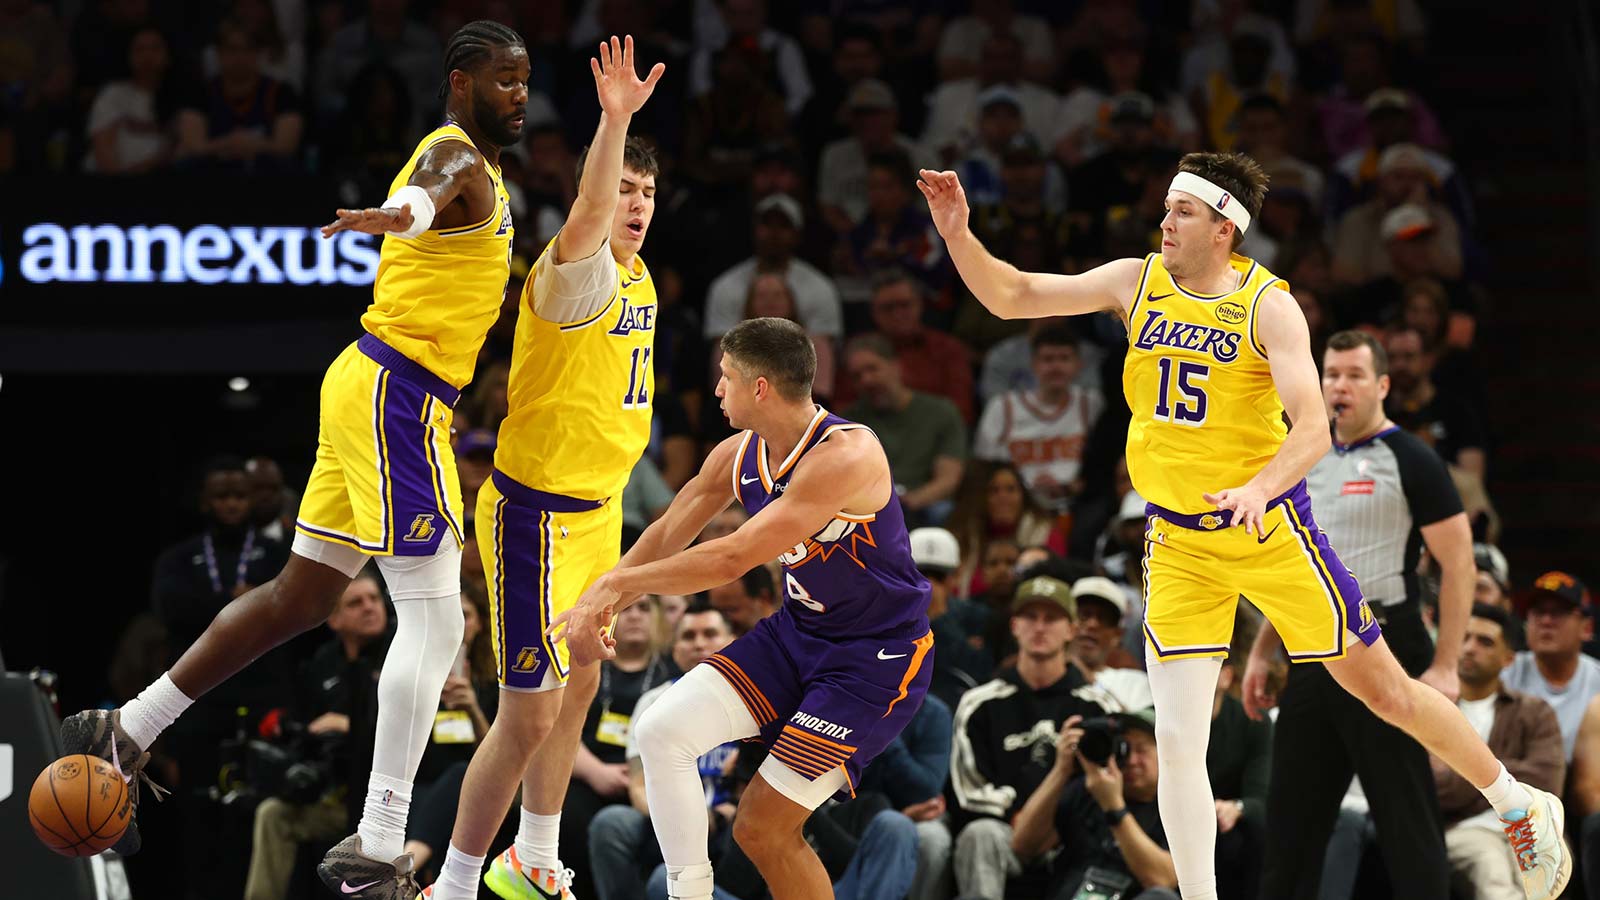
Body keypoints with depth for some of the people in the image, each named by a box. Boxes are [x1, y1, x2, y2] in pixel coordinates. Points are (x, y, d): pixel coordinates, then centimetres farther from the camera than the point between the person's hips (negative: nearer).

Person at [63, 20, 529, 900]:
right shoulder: (458, 158, -13)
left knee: (300, 596, 16)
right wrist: (402, 213, -62)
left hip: (369, 392, 10)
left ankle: (127, 731, 21)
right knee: (433, 621, -11)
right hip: (395, 395, -10)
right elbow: (425, 197, -39)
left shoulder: (461, 161, 19)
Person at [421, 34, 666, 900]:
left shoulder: (637, 278, 9)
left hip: (594, 510, 9)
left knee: (577, 688, 21)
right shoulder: (576, 274, -19)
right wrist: (614, 122, -57)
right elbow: (586, 215, -43)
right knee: (529, 715, -9)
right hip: (538, 516, -9)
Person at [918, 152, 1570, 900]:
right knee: (1176, 743, -7)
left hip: (1270, 529, -3)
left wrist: (1260, 489, -42)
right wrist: (957, 233, -18)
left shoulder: (1268, 306, -14)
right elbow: (1012, 296, -1)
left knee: (1384, 690, 7)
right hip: (1177, 542, 3)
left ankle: (1522, 809, 27)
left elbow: (1313, 429, -24)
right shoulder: (1137, 283, -1)